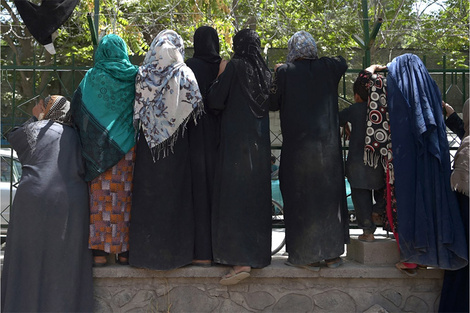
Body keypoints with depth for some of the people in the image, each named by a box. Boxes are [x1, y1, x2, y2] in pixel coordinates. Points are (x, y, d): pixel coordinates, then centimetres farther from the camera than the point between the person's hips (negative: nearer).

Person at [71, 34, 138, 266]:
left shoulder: (92, 77, 0)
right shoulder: (135, 77, 4)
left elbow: (77, 112, 5)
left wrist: (86, 142, 16)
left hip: (100, 148, -1)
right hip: (128, 148, 2)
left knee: (101, 196, 2)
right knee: (126, 195, 5)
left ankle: (99, 250, 0)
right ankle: (125, 250, 7)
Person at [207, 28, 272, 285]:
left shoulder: (234, 66, -7)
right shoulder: (264, 72, 11)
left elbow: (214, 101, -11)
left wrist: (220, 76, 5)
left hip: (236, 143, -7)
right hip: (259, 144, 7)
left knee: (235, 198, -6)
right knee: (256, 196, 14)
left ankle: (241, 261, -11)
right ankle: (258, 253, 23)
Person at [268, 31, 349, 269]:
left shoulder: (285, 72, -7)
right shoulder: (326, 68, 2)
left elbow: (273, 104, 0)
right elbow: (343, 62, 24)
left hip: (297, 145, -3)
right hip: (327, 144, 3)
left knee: (300, 196, 5)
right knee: (329, 195, 12)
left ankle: (307, 256, 9)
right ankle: (332, 253, 18)